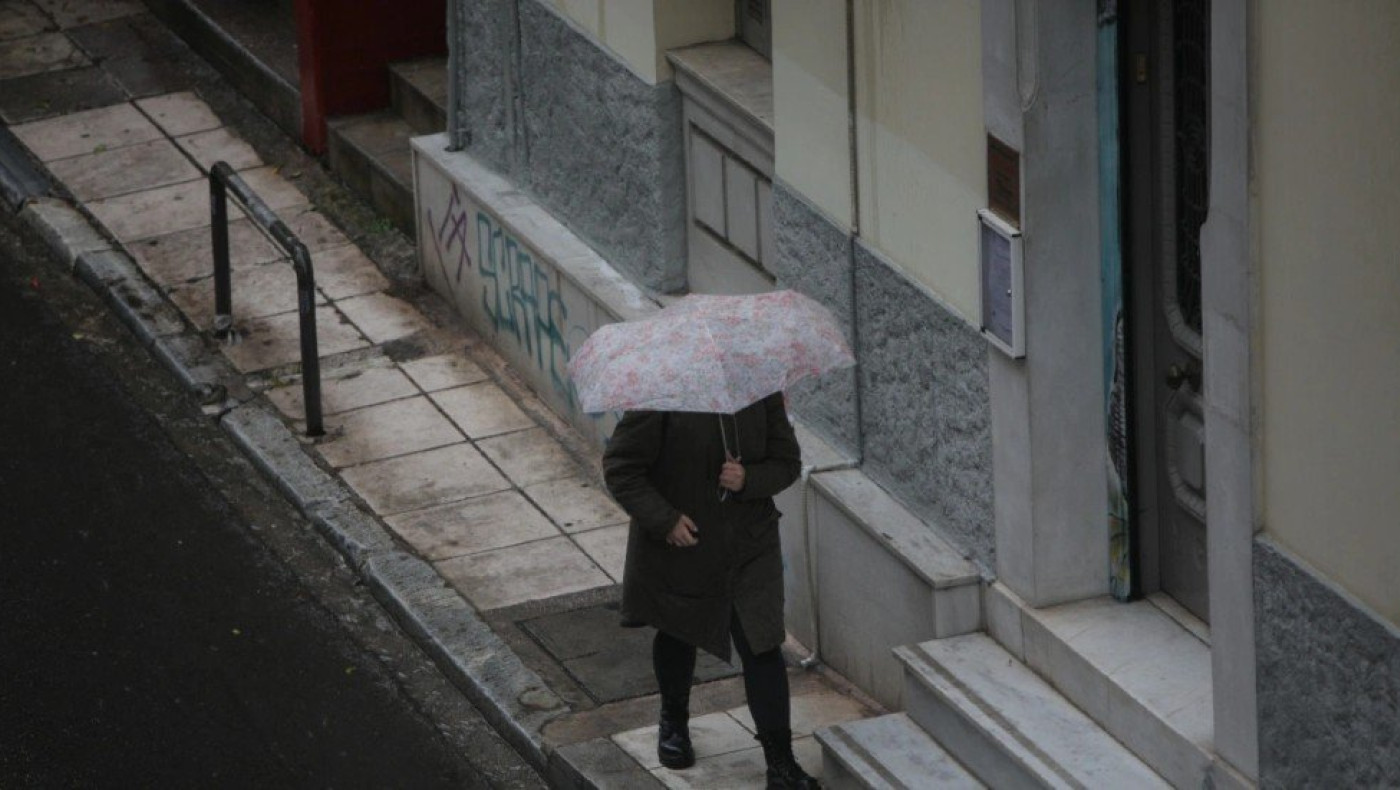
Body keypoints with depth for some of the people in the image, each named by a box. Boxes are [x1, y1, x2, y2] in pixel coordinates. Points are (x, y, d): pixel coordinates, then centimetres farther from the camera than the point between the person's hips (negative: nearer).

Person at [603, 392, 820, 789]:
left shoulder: (761, 390, -9)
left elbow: (787, 462, 0)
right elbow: (619, 468, -14)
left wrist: (747, 480, -22)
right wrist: (664, 520, -22)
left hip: (750, 548, 1)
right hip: (678, 546, -1)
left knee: (762, 649, -7)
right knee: (677, 636, 21)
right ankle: (674, 722, 50)